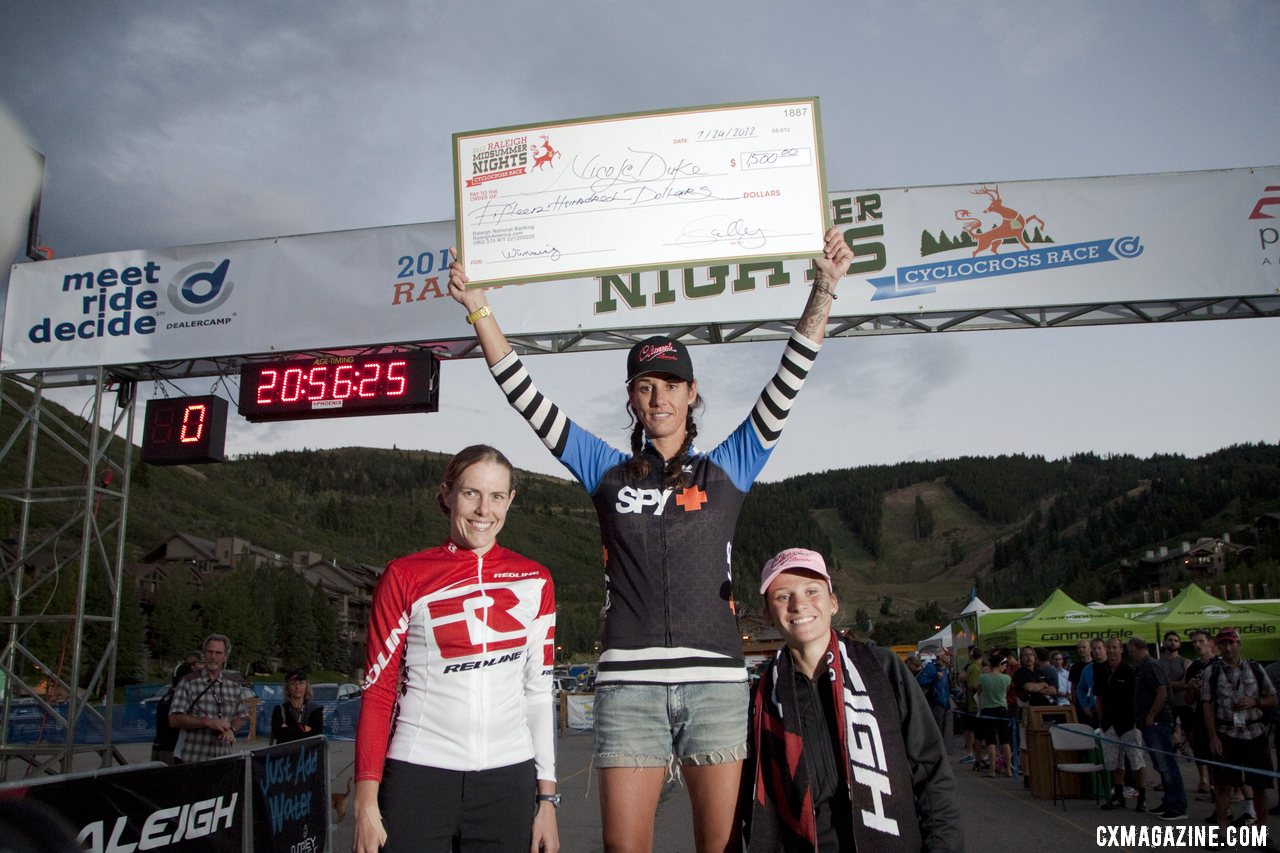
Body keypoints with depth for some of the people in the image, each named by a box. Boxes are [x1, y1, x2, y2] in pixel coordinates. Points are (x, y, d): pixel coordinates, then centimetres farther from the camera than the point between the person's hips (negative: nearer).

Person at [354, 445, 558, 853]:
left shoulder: (535, 581, 6)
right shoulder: (404, 576, 0)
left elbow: (539, 692, 8)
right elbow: (377, 691, 0)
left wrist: (547, 797, 6)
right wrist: (366, 802, -5)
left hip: (509, 779, 2)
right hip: (419, 774, -2)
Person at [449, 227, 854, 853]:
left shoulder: (726, 468, 12)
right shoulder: (609, 471, 13)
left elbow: (786, 384, 5)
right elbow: (526, 398, 10)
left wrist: (823, 289, 0)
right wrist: (479, 310, 7)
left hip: (715, 679, 0)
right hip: (629, 682, 1)